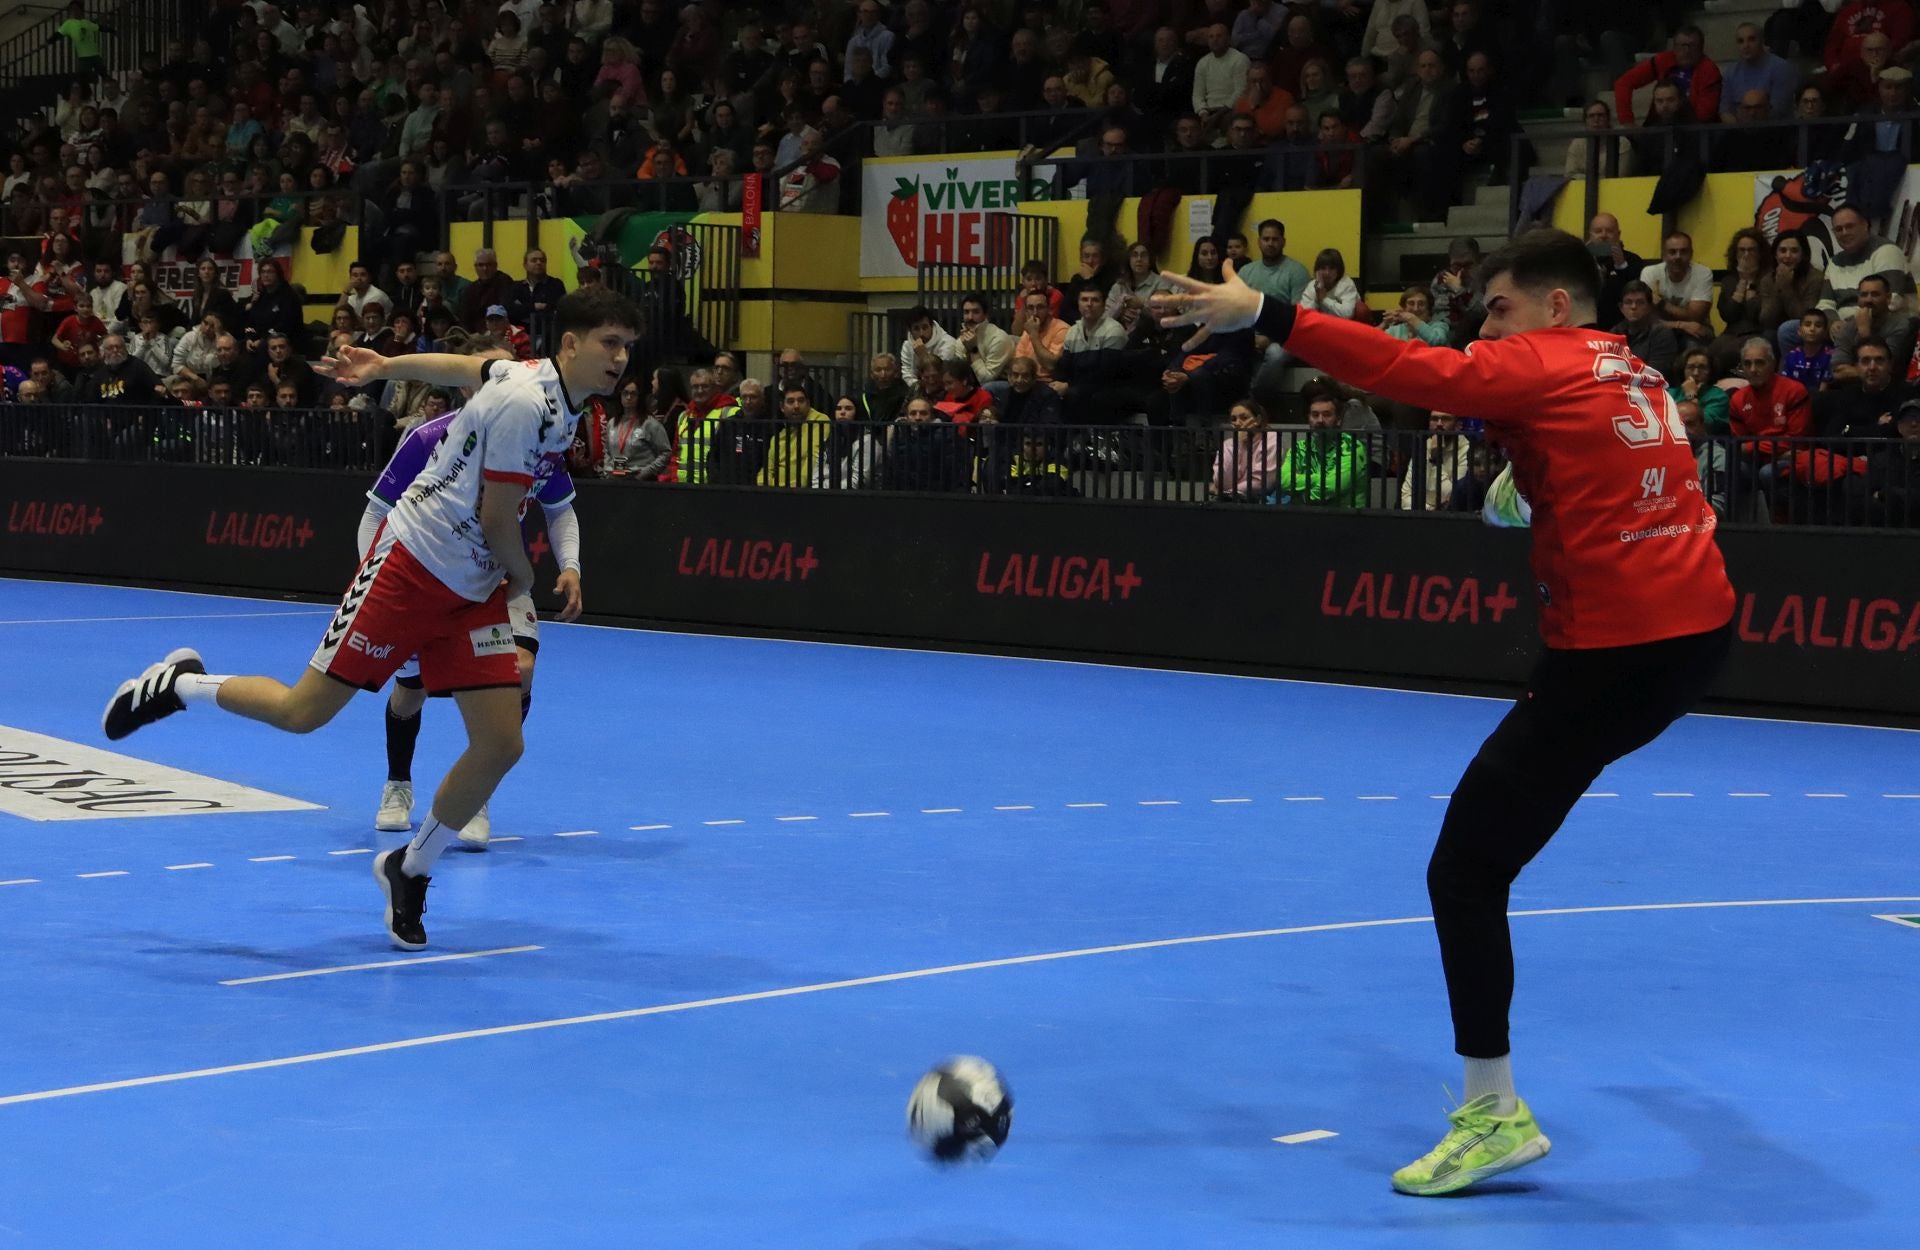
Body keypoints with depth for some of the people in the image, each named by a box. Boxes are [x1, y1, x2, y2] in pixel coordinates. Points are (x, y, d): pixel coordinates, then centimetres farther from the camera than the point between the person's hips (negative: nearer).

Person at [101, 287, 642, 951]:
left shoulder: (552, 383, 6)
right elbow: (496, 517, -16)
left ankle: (409, 870, 15)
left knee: (500, 745, -4)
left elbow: (471, 366, 22)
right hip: (410, 569, -8)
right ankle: (181, 683, 21)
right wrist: (522, 576, 2)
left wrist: (387, 365, 33)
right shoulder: (525, 403, -22)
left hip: (473, 592, 8)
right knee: (302, 713, -5)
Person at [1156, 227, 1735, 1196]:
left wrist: (1262, 315, -25)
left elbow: (1410, 370, -21)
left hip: (1610, 654, -9)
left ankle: (1494, 1114, -5)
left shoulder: (1541, 366, -9)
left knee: (1465, 871, -4)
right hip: (1697, 626, 9)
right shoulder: (1637, 375, 15)